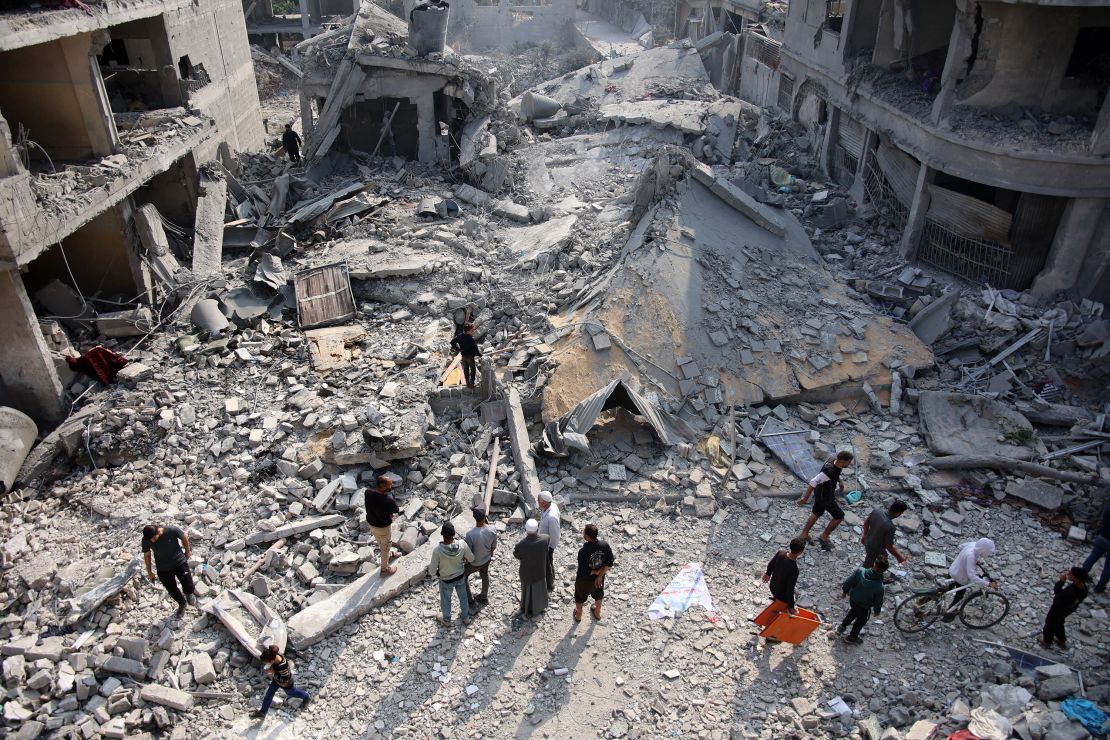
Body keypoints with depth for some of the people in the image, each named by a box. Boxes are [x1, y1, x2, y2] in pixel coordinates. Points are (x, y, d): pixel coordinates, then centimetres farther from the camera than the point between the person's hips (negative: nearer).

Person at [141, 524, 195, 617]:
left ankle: (189, 594, 33)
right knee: (172, 590, 13)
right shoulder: (146, 540, -19)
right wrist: (149, 572, 9)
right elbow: (147, 555, -1)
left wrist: (187, 551, 6)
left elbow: (184, 537, -7)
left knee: (189, 588, -5)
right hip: (163, 570, 2)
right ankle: (181, 603, 44)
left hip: (180, 563, -2)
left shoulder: (172, 530, -28)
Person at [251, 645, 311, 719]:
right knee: (269, 693, 20)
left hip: (286, 683, -6)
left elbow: (285, 679, -33)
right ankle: (263, 712, 44)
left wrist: (273, 672, -35)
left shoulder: (282, 666, -48)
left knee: (291, 693, 25)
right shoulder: (276, 655, -27)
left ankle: (306, 697, 53)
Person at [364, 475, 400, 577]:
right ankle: (385, 570, 40)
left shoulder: (368, 492, -20)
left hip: (370, 522, 6)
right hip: (383, 527, -6)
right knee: (386, 547, 21)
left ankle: (388, 555, 60)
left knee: (381, 544, 32)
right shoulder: (388, 500, -38)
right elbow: (397, 511, -21)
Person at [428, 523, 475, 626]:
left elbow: (432, 571, -25)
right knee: (463, 596, 29)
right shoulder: (462, 545, -30)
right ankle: (466, 617, 52)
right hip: (460, 576, 2)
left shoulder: (437, 550, -37)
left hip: (446, 580, -2)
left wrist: (430, 571, -1)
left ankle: (446, 619, 53)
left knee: (445, 599, 27)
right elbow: (471, 559, -11)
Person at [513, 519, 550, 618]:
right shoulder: (545, 538, -30)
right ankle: (539, 606, 53)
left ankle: (526, 609, 49)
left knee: (527, 590, 26)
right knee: (539, 588, 29)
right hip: (540, 571, 2)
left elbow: (516, 555, -14)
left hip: (526, 573, -1)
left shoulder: (521, 545, -37)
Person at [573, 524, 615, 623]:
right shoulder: (605, 545, -24)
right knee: (598, 595, 32)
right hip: (599, 577, 4)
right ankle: (597, 613, 57)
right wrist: (600, 575, -12)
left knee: (580, 598, 27)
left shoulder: (583, 551, -38)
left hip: (584, 580, -4)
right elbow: (610, 563, -15)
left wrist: (595, 572, -13)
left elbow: (583, 572, -30)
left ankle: (578, 615, 51)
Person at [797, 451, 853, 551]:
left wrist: (840, 481, 16)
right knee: (839, 516, 8)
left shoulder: (834, 460, -13)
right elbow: (813, 482, -36)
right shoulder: (829, 471, -39)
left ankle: (804, 534, 40)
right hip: (825, 497, -9)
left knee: (816, 514, 25)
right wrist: (805, 498, -30)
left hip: (821, 492, 9)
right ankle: (824, 537, 23)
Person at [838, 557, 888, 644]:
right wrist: (877, 610, 4)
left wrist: (845, 590, 7)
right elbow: (878, 601, -17)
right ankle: (852, 637, 45)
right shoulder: (880, 588, -35)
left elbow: (849, 581, -13)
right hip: (864, 607, -3)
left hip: (852, 599, 3)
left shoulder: (860, 571, -28)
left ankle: (842, 626, 48)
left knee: (853, 611, 36)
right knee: (861, 620, 26)